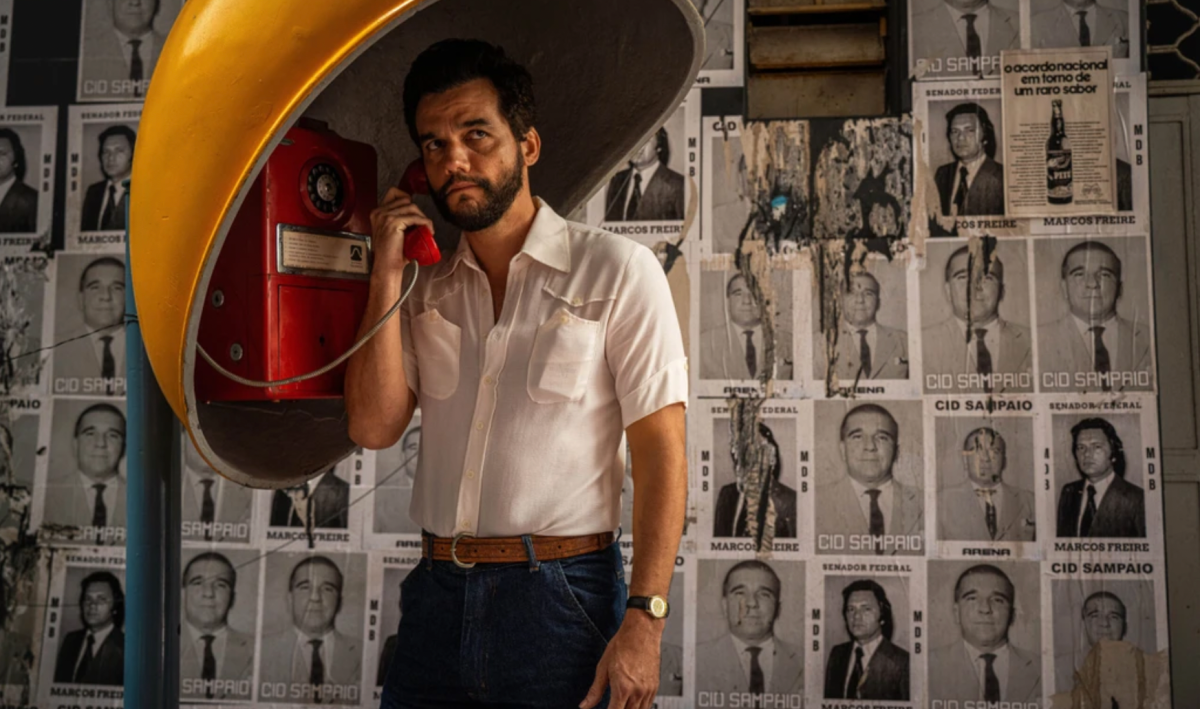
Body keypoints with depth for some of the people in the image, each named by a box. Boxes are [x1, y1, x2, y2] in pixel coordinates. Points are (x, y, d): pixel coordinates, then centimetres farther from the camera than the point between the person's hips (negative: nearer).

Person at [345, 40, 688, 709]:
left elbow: (661, 450, -9)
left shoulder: (616, 270, -5)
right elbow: (375, 426, 1)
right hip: (439, 594, 4)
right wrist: (387, 275, -4)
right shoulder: (426, 288, 10)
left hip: (562, 595, -4)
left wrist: (644, 620, -15)